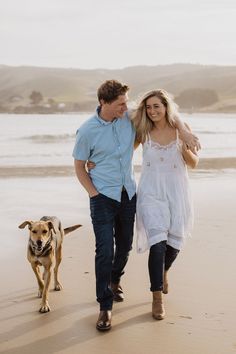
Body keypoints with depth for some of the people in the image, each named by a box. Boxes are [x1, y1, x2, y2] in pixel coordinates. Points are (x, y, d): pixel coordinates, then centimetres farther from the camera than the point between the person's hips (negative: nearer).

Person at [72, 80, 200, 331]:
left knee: (125, 245, 16)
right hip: (103, 197, -4)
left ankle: (115, 280, 45)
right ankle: (105, 306, -1)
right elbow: (79, 166, -2)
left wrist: (184, 132, -8)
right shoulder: (87, 131, -12)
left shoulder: (131, 117, -4)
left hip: (128, 194, 4)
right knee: (105, 249, -11)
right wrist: (94, 193, -10)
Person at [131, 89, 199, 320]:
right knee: (158, 243, -13)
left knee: (174, 242, 10)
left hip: (176, 192, 2)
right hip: (151, 192, -1)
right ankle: (157, 298, -1)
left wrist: (185, 149, -17)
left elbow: (194, 164, 4)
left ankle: (163, 272, 45)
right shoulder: (143, 133, -2)